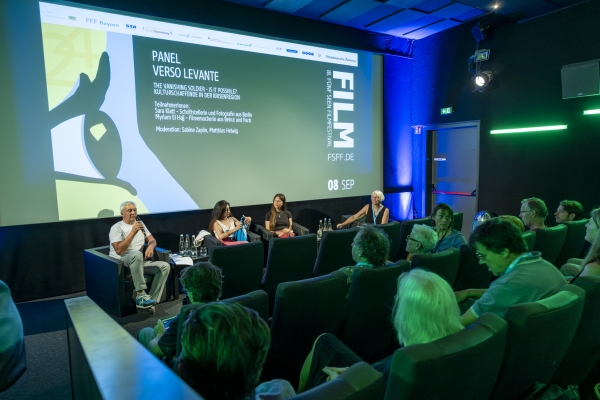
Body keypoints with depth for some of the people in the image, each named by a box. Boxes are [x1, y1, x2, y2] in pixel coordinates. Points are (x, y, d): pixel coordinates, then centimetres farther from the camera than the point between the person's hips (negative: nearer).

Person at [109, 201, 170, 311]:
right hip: (119, 264, -6)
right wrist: (133, 232, -23)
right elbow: (119, 250, -19)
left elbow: (152, 240, 13)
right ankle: (140, 294, -35)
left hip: (139, 263, 7)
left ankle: (152, 300, -21)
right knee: (137, 254, -40)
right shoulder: (116, 228, -6)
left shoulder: (140, 224, 14)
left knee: (165, 266, -16)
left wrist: (150, 246, -12)